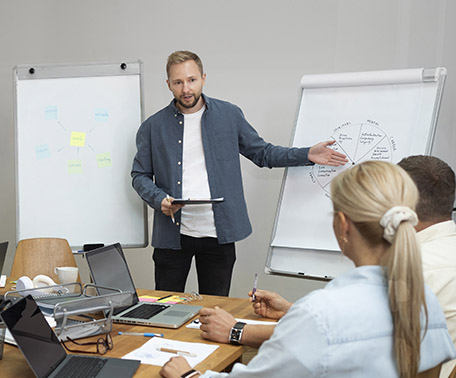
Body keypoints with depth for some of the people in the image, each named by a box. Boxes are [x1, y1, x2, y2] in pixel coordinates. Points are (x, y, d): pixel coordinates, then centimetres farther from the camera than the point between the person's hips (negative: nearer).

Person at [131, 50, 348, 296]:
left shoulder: (229, 116, 4)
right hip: (173, 236, 0)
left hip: (219, 234, 0)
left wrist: (307, 155, 1)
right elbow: (140, 175, 7)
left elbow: (262, 152, 11)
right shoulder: (152, 127, 3)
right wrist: (159, 200, -12)